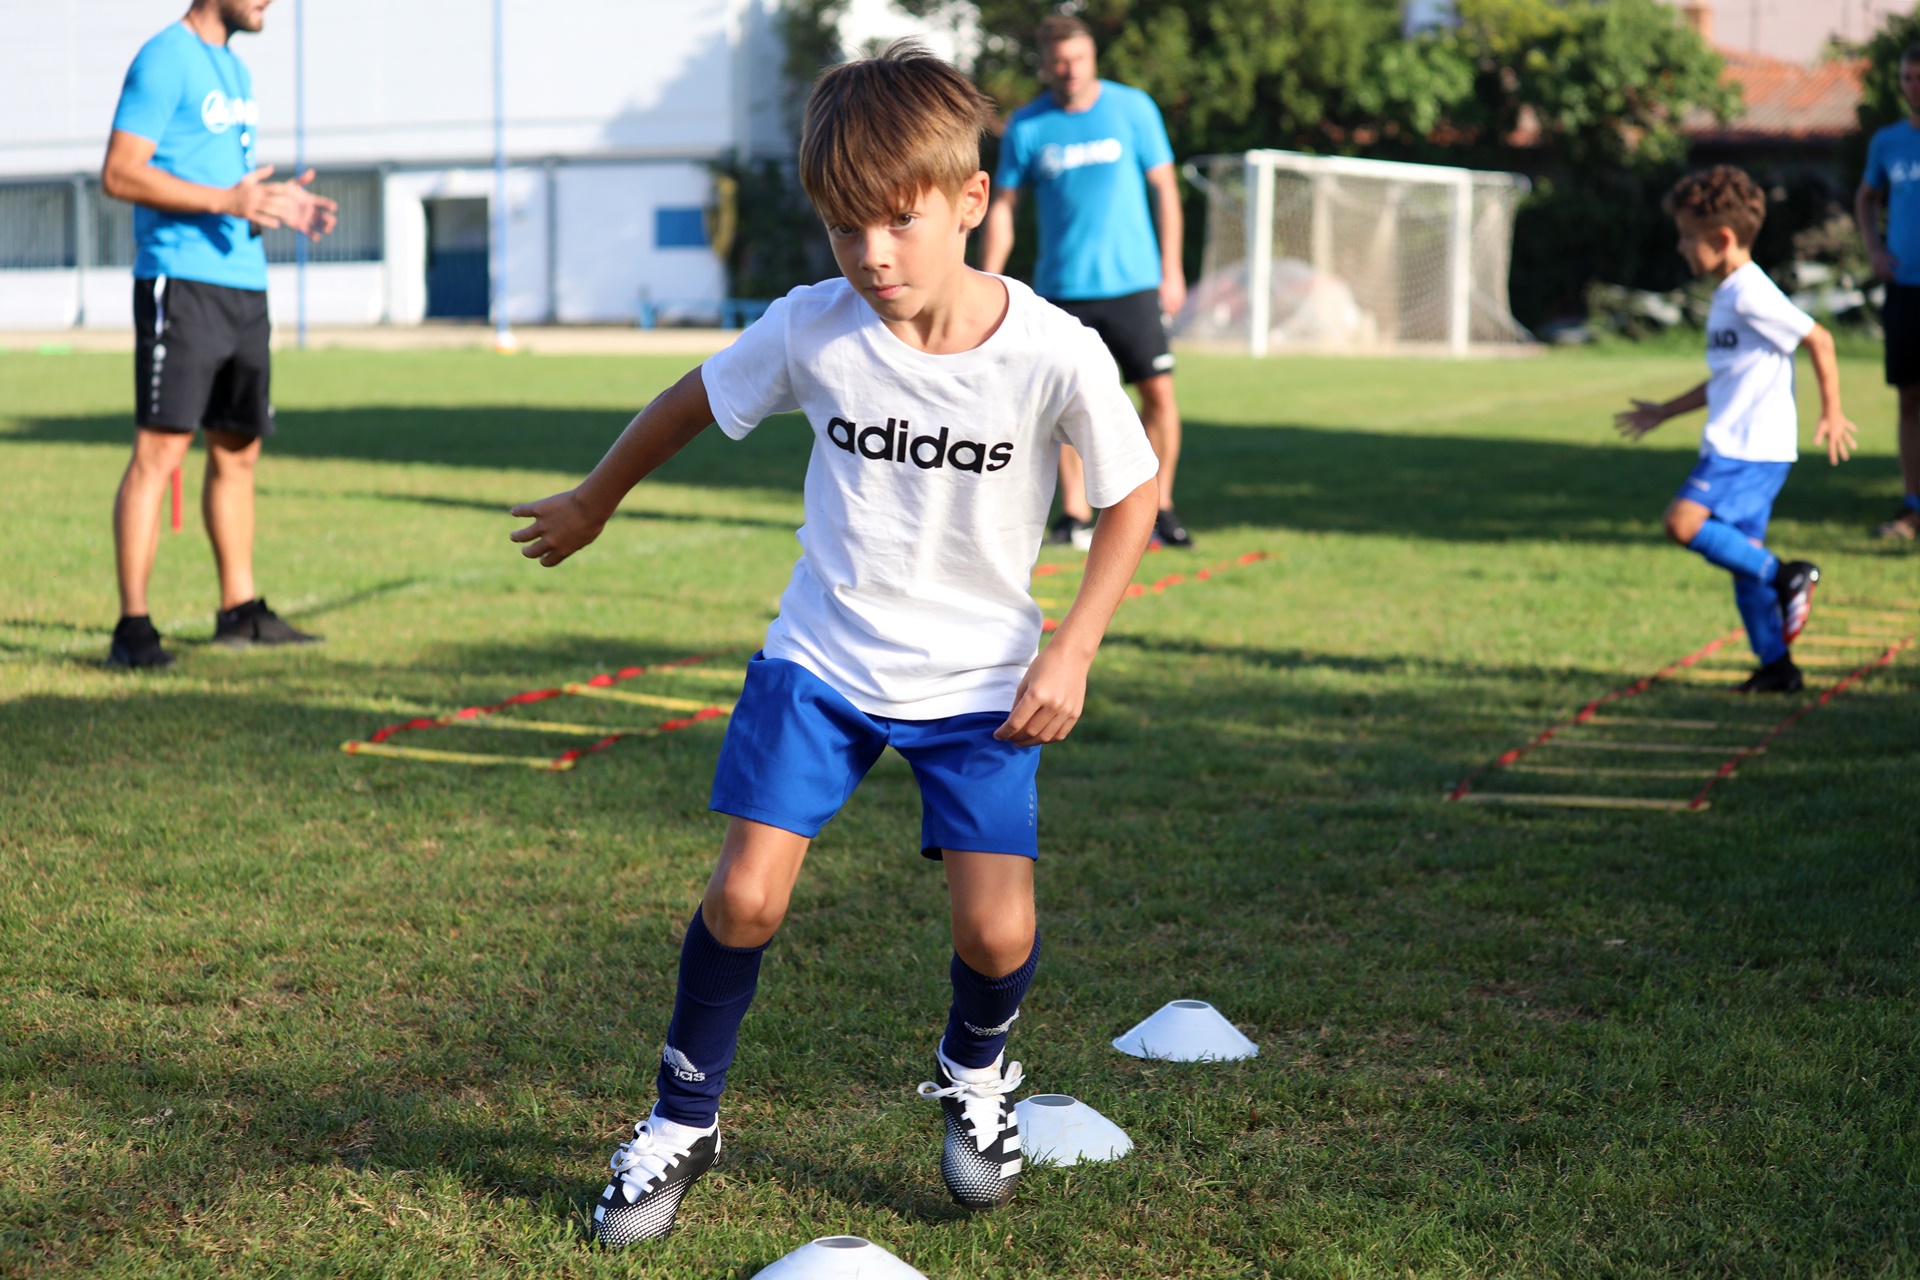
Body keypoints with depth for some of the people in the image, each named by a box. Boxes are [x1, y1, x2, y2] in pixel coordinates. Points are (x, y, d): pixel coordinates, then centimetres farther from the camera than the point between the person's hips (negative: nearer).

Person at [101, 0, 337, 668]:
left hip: (243, 285, 9)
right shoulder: (165, 60, -9)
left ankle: (240, 609, 23)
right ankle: (132, 628, -10)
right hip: (180, 282, -9)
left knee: (238, 450, 13)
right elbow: (120, 173, -16)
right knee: (159, 450, -10)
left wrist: (278, 204, 9)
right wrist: (224, 200, -22)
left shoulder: (233, 68, 19)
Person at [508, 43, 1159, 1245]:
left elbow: (1133, 495, -4)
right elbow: (695, 400, 4)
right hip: (821, 656, 1)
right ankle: (683, 1120, 15)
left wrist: (1073, 650, -11)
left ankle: (975, 1073, 27)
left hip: (981, 680, -1)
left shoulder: (1055, 354, -20)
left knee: (998, 931, -9)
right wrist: (592, 503, 18)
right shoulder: (813, 330, -15)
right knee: (747, 895, -9)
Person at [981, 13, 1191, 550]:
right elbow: (1002, 207, 7)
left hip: (1133, 281, 0)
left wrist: (1171, 270, 2)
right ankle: (1074, 515, 8)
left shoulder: (1133, 108, 0)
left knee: (1158, 391, -4)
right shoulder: (1027, 126, 1)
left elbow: (1164, 188, 6)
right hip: (1062, 286, 0)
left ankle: (1159, 508, 9)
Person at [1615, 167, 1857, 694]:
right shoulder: (1728, 295, 18)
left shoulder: (1752, 295, -13)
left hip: (1750, 447, -10)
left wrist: (1831, 413, -10)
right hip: (1734, 446, 10)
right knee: (1741, 553, 9)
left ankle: (1785, 576, -11)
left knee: (1684, 522, -19)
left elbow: (1818, 339, -14)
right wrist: (1663, 413, 30)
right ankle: (1777, 667, 13)